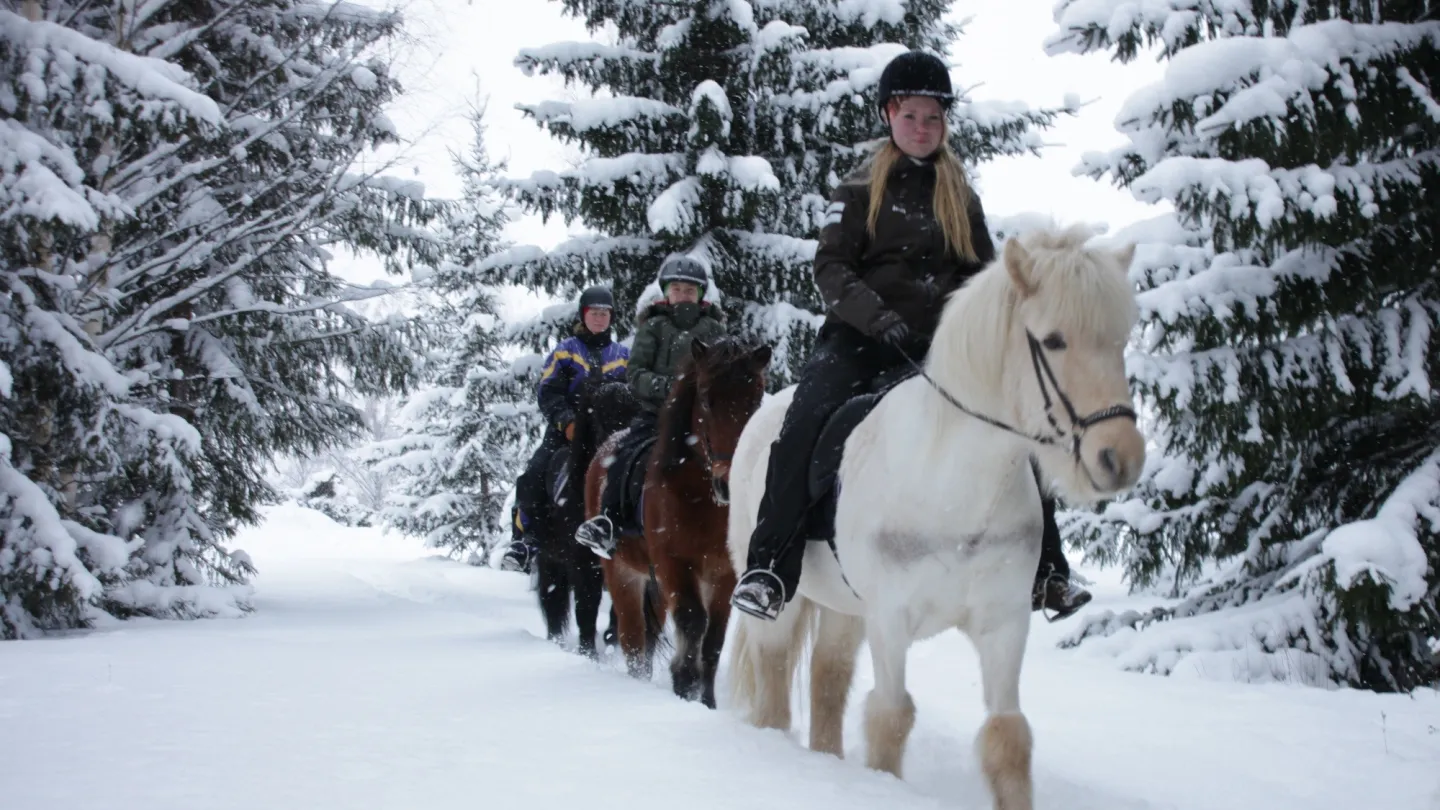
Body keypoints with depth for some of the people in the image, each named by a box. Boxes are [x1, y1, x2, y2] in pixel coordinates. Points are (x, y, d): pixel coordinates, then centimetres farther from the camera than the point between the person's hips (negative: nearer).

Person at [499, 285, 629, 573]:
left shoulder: (623, 355, 16)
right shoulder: (566, 350, 9)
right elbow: (547, 392, 1)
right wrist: (566, 420, -16)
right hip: (567, 430, -1)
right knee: (533, 478, -21)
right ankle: (527, 537, -11)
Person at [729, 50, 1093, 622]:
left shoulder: (961, 198, 18)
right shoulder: (861, 190, 7)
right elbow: (831, 266, -2)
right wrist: (877, 316, -20)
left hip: (941, 341, 4)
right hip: (862, 338, -4)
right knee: (808, 415, -30)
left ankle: (1044, 569, -2)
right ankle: (770, 567, -31)